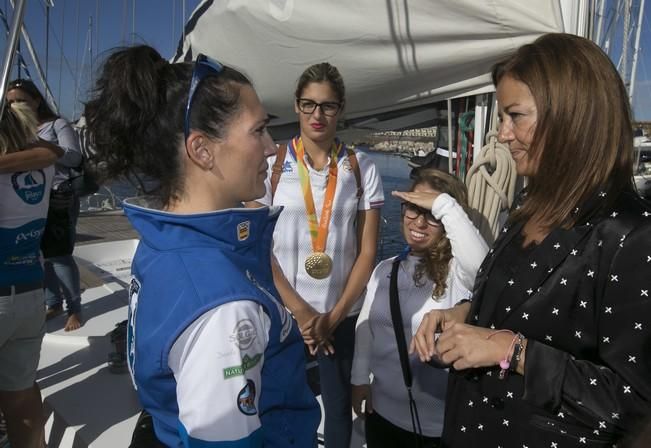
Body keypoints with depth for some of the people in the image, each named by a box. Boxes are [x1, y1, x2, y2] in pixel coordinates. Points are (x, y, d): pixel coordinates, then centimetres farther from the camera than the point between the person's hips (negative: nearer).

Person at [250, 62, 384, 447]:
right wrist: (299, 311, -10)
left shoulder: (363, 169, -3)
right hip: (284, 313, 0)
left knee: (339, 404, 14)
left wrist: (333, 316, -7)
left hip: (343, 314, 1)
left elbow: (368, 252, -2)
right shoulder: (272, 167, -5)